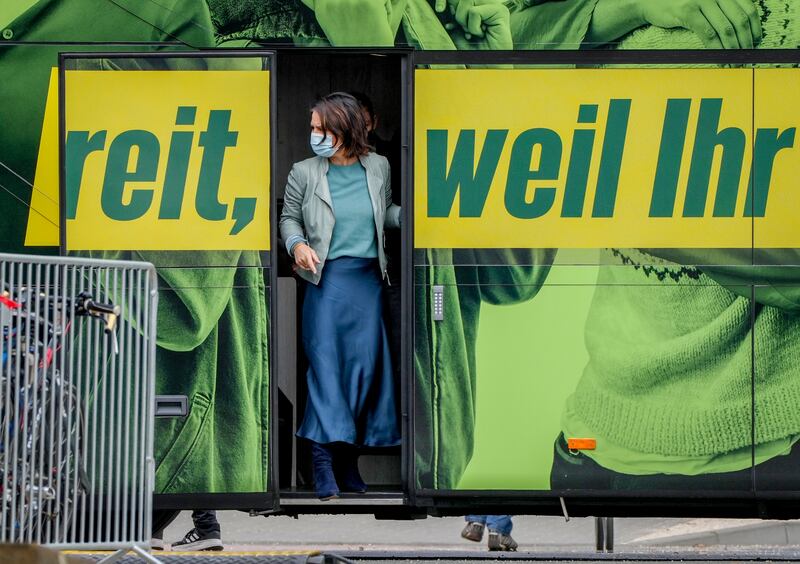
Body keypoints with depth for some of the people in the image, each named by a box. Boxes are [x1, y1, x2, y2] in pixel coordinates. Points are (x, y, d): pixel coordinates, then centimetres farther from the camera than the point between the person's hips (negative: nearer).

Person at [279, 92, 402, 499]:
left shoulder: (378, 168, 6)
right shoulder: (304, 173, 0)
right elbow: (289, 217, 11)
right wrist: (297, 245, -8)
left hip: (368, 279, 3)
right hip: (326, 278, -3)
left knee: (365, 366, 2)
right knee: (325, 364, -8)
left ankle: (348, 461, 11)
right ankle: (324, 464, -8)